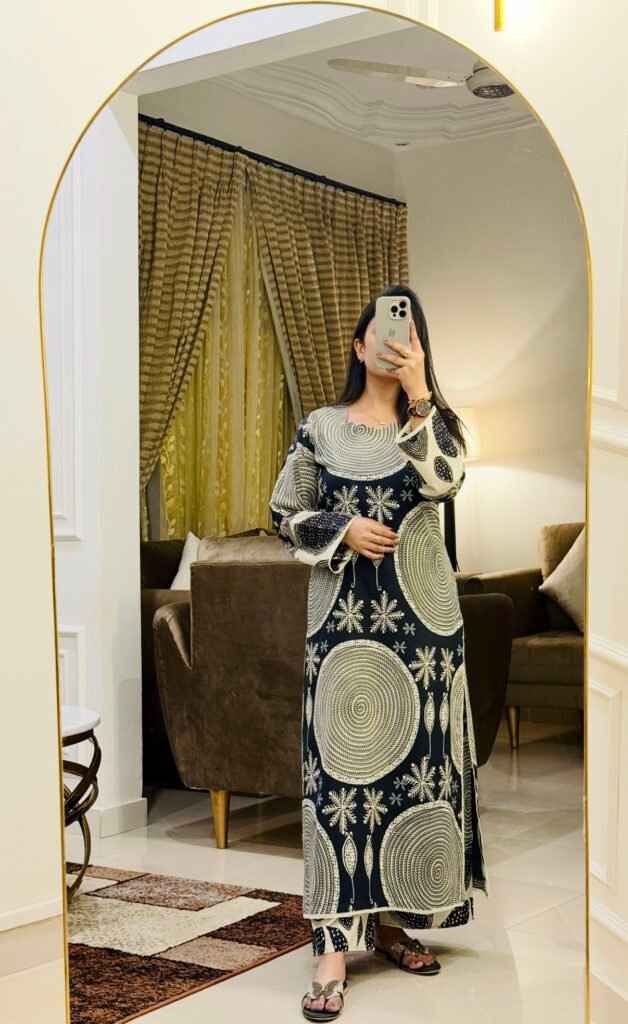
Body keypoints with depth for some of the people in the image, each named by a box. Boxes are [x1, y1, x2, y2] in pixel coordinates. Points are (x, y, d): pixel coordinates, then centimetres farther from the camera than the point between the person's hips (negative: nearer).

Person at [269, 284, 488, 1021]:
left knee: (417, 759, 6)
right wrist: (343, 531, -11)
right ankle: (334, 947, -4)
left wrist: (418, 396, -23)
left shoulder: (435, 424, 6)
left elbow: (445, 480, -16)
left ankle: (392, 919, 21)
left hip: (420, 614, 2)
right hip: (344, 615, -2)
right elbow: (284, 516, 6)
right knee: (340, 767, -6)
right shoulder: (320, 428, 4)